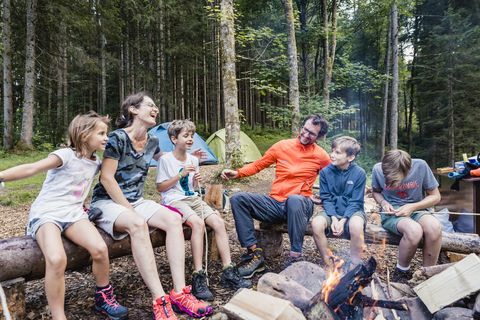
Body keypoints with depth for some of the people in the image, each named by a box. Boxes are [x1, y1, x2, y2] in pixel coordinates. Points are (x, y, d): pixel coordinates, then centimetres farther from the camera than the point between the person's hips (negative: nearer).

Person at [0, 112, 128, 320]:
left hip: (73, 213, 5)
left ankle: (104, 298, 2)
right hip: (46, 213, -5)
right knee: (56, 259, -33)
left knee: (100, 249, -22)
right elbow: (32, 169, -19)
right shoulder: (66, 155, -9)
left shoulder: (95, 162, 12)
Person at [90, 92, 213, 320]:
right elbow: (107, 178, -18)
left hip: (135, 201, 7)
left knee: (173, 219, -19)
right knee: (137, 224, -38)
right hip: (107, 202, -6)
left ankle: (179, 292, -23)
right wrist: (128, 210, -19)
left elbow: (161, 158, 31)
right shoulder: (117, 137, -15)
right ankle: (160, 301, -37)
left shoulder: (152, 141, 6)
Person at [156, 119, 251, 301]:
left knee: (218, 222, -17)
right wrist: (181, 175, -14)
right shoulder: (166, 160, -4)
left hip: (194, 198, 6)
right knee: (198, 223, -34)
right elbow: (160, 187, -5)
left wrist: (196, 181, -4)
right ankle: (198, 278, -29)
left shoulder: (193, 160, 12)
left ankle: (228, 273, -12)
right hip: (175, 200, -6)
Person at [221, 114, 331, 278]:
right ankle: (255, 253, -14)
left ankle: (295, 257, -24)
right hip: (275, 204, 4)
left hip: (299, 205, -3)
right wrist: (237, 173, 0)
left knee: (294, 200, -41)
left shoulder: (321, 155, 3)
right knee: (238, 199, -16)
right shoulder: (282, 146, 7)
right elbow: (258, 165, 14)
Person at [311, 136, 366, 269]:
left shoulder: (359, 173, -10)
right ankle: (328, 263, -8)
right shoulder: (325, 172, -5)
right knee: (316, 222, -29)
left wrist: (343, 220, -22)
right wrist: (334, 218, -17)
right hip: (332, 211, 2)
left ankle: (354, 267, -14)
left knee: (356, 224, -36)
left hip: (352, 211, -2)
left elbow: (355, 202, -10)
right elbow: (326, 198, -3)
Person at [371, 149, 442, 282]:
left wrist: (413, 207, -15)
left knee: (434, 227, -34)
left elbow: (435, 196, -1)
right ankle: (402, 271, -8)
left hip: (416, 210, 2)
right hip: (392, 213, -1)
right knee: (414, 230, -35)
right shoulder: (378, 169, -12)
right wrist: (383, 202, -11)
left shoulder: (421, 166, -14)